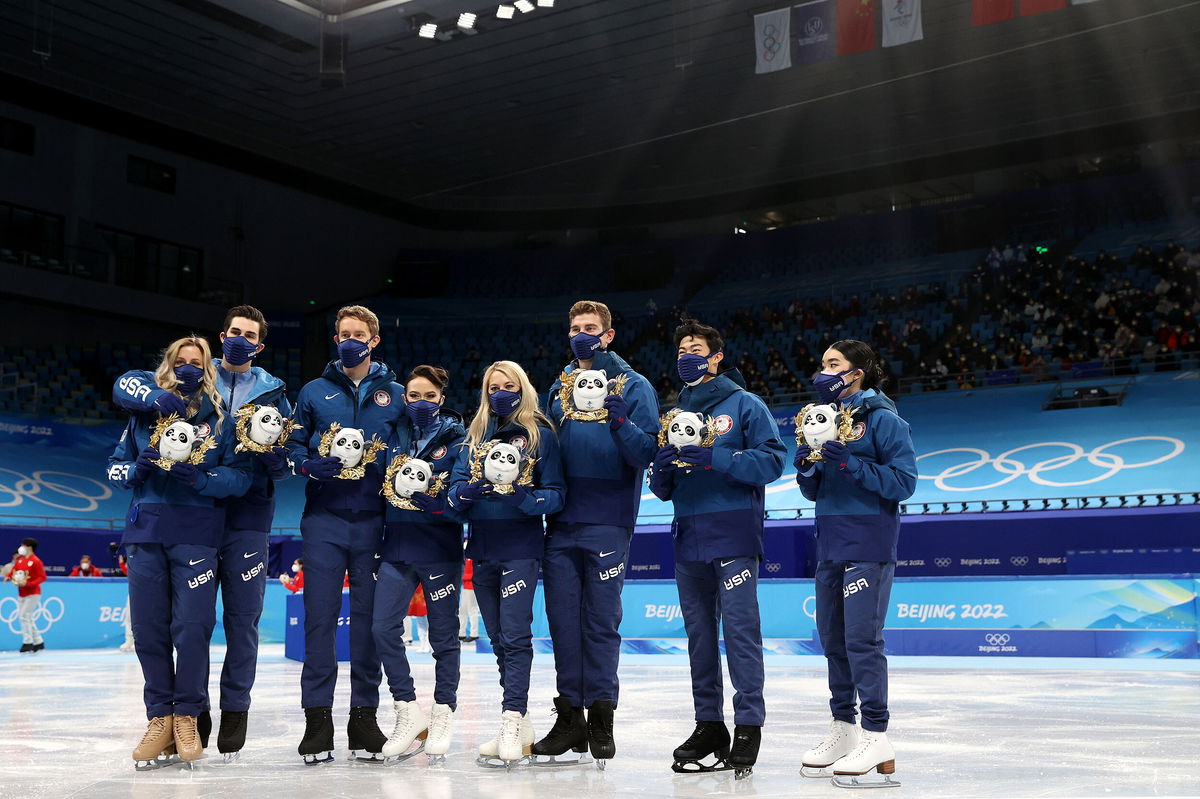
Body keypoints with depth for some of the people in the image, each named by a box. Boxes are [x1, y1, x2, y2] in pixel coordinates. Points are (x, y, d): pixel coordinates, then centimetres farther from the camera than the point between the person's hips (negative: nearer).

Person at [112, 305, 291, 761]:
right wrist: (163, 400, -23)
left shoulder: (272, 393, 10)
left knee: (242, 617, 1)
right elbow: (127, 385, -3)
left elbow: (284, 468, 7)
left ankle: (235, 709, 11)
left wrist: (269, 443, -15)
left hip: (246, 518, 0)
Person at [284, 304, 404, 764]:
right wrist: (311, 466, -10)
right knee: (320, 617, -3)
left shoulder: (394, 395, 11)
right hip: (324, 519, 0)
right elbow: (292, 445, 10)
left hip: (373, 519, 0)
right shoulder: (314, 392, 11)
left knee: (369, 618, 4)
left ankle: (364, 717, 12)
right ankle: (317, 718, 3)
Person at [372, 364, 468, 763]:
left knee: (443, 633, 4)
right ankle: (409, 711, 6)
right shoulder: (396, 435, 11)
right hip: (398, 543, 3)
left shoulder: (456, 435, 1)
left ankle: (443, 713, 17)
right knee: (383, 627, -7)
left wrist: (434, 496, -21)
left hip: (441, 546, -3)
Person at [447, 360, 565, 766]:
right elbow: (454, 492, 6)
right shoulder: (474, 437, 13)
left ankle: (512, 724, -12)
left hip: (520, 546, -5)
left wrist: (525, 499, -22)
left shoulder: (540, 435, 1)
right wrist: (468, 491, -16)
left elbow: (556, 493, -3)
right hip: (482, 548, 5)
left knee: (515, 635, -12)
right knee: (498, 638, 9)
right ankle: (522, 723, 18)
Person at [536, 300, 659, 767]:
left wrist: (621, 422, -24)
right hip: (561, 522, 5)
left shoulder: (633, 386, 1)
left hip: (607, 522, -5)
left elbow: (647, 453, -7)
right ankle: (569, 716, 16)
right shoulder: (559, 388, 16)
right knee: (563, 620, 7)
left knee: (601, 621, -1)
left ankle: (601, 716, 9)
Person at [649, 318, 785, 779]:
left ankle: (749, 726, -3)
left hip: (733, 536, -6)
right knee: (698, 635, 9)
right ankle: (708, 724, 17)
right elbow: (662, 490, 19)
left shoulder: (745, 405, 2)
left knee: (740, 630, -9)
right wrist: (662, 470, -4)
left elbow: (772, 460, -10)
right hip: (688, 539, 6)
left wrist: (716, 459, -19)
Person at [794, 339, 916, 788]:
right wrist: (806, 467, -4)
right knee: (833, 638, 11)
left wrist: (852, 464, -20)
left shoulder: (882, 418, -5)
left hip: (869, 545, -7)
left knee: (862, 638, -10)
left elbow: (904, 481, -12)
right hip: (830, 544, 7)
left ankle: (876, 738, -4)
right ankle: (842, 730, 22)